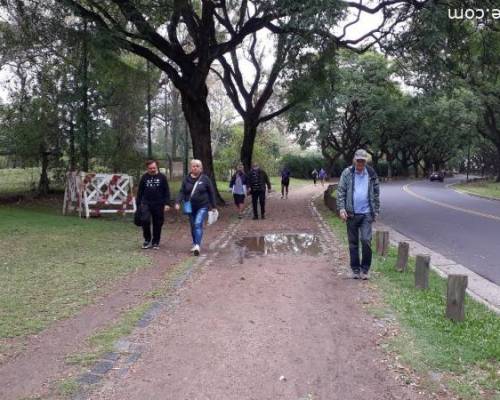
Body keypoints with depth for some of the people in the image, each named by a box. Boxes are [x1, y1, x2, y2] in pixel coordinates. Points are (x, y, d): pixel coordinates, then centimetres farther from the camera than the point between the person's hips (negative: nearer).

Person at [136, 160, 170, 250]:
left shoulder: (162, 177, 0)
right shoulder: (144, 177, 4)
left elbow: (166, 191, 1)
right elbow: (140, 191, 10)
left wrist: (166, 203, -6)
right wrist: (138, 204, 7)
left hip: (158, 205, 0)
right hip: (146, 203, 0)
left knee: (158, 224, 5)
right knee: (145, 221, -14)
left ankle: (155, 242, 20)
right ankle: (147, 240, 6)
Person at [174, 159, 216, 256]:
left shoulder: (205, 179, -3)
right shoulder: (187, 179, 4)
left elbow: (211, 193, 2)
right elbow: (182, 192, 4)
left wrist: (213, 206, 3)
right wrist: (178, 202, -12)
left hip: (203, 206, -4)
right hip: (191, 207, 4)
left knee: (198, 224, -19)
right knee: (193, 226, 11)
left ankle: (197, 245, -22)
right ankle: (195, 244, 27)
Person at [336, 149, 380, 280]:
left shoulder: (371, 174, 3)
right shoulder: (347, 173, -2)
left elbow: (376, 194, 9)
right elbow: (341, 192, -4)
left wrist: (376, 211, 6)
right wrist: (341, 208, -14)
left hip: (366, 213, 0)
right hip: (351, 214, 0)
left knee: (366, 241, -8)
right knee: (353, 243, 8)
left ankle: (365, 269, 8)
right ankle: (355, 269, 20)